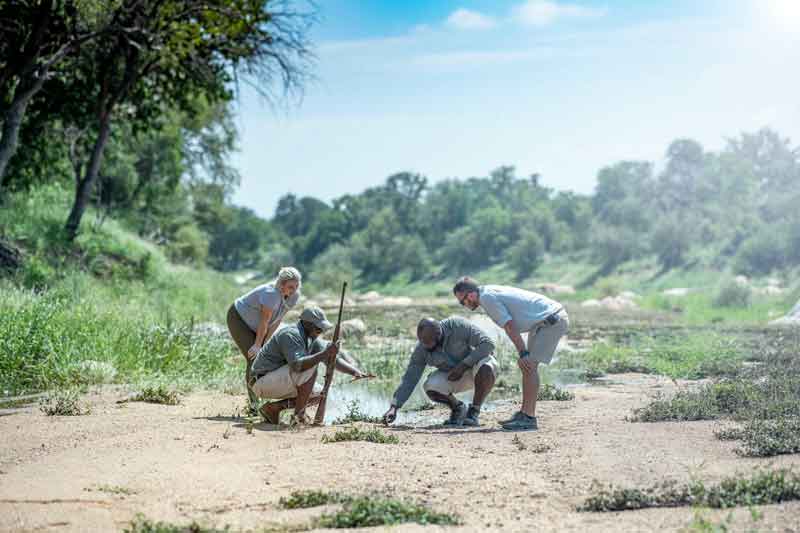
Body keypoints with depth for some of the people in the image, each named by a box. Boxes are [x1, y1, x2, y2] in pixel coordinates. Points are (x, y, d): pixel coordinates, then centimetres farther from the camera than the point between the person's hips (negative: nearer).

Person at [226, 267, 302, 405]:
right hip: (238, 318, -8)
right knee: (254, 358, -16)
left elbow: (277, 320, -10)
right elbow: (264, 322, -29)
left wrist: (265, 342, -11)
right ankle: (254, 402, -9)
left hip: (253, 324, 8)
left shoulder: (294, 296, -14)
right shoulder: (272, 294, -37)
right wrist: (257, 345, -21)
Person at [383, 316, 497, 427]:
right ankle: (458, 408, 3)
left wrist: (463, 365, -36)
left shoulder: (459, 326, -31)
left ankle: (473, 413, -19)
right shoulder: (421, 349, -20)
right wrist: (393, 408, -29)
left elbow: (488, 343, -32)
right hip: (453, 375, 3)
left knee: (486, 368, -39)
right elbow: (409, 380, -19)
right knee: (430, 387, -26)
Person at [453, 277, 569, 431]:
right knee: (527, 365, 11)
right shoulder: (491, 292, 14)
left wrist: (523, 353, -17)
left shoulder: (487, 298, -15)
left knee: (529, 365, -14)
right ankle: (524, 413, 14)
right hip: (552, 319, 10)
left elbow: (510, 326, -19)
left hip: (552, 321, -10)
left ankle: (529, 418, -13)